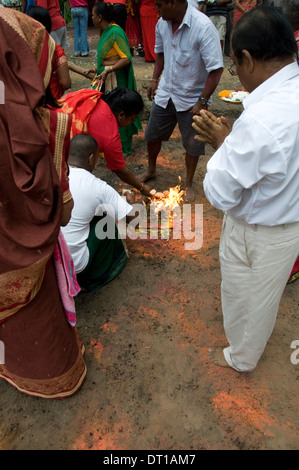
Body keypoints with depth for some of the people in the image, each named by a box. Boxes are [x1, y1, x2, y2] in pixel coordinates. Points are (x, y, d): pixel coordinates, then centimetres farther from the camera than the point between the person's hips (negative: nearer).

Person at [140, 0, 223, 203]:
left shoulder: (203, 27, -24)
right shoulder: (162, 23, -4)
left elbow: (216, 69, -23)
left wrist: (202, 101, -25)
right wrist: (155, 79, 11)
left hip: (192, 99, -5)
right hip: (165, 93, 6)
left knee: (193, 144, 5)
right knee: (152, 134, 15)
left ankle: (189, 184, 26)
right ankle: (151, 170, 41)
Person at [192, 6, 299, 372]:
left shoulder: (261, 120, -37)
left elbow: (219, 193, -28)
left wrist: (223, 142, -15)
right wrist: (233, 139, -7)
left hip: (258, 235, -8)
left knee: (247, 299, 20)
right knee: (265, 293, 32)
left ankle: (241, 357, 50)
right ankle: (255, 339, 63)